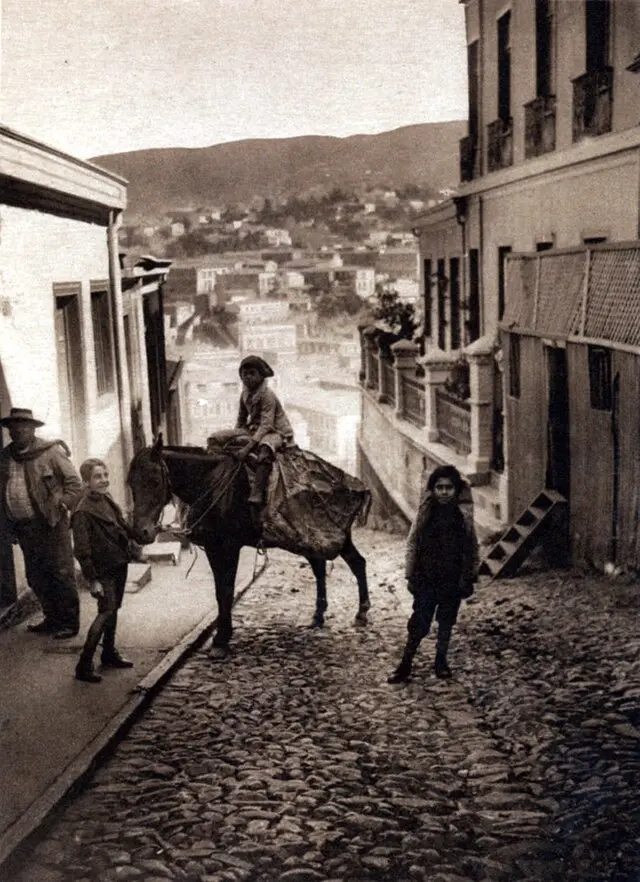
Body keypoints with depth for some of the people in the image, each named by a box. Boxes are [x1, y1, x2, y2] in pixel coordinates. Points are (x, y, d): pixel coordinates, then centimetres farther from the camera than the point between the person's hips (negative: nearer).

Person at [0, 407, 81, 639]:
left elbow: (73, 482, -3)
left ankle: (69, 622, 8)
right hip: (23, 527, 6)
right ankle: (52, 618, 26)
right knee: (36, 577, 12)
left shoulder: (51, 451, -5)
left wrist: (63, 505, -11)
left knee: (61, 574, -1)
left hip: (50, 524, -5)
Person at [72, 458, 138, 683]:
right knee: (106, 612, -11)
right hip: (103, 570, -8)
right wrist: (92, 580, -22)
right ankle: (84, 665, -6)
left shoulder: (107, 500, 5)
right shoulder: (83, 512, -20)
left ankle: (110, 653, 33)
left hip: (119, 564, 8)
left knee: (113, 608, 18)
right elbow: (82, 550, -21)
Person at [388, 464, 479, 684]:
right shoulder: (424, 513, -5)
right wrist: (410, 575, -1)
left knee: (446, 622, 13)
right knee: (419, 623, -2)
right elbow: (412, 544, 0)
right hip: (426, 579, -1)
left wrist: (469, 578, 1)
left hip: (453, 580, 1)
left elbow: (472, 548, 2)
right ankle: (405, 664, 7)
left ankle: (441, 661, 30)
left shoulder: (464, 515, -4)